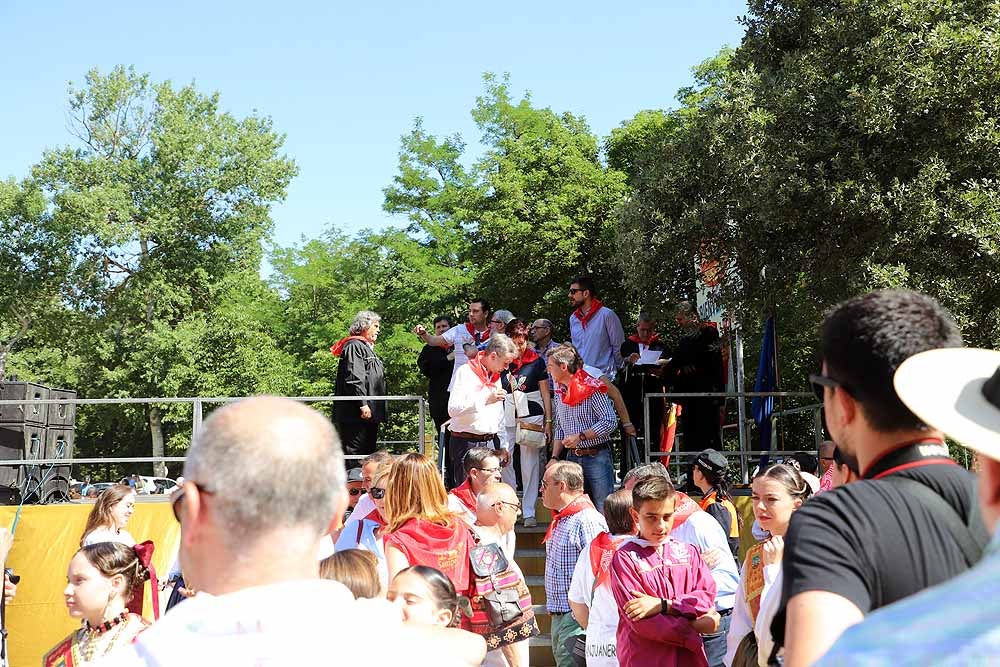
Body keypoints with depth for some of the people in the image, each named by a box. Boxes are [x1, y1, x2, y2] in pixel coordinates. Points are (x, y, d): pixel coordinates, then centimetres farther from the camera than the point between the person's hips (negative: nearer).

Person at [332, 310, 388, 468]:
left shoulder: (367, 348, 22)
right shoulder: (354, 346, -10)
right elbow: (354, 378, -21)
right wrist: (363, 404, -26)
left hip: (369, 413, 11)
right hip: (357, 413, -11)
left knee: (368, 453, 12)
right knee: (355, 454, -11)